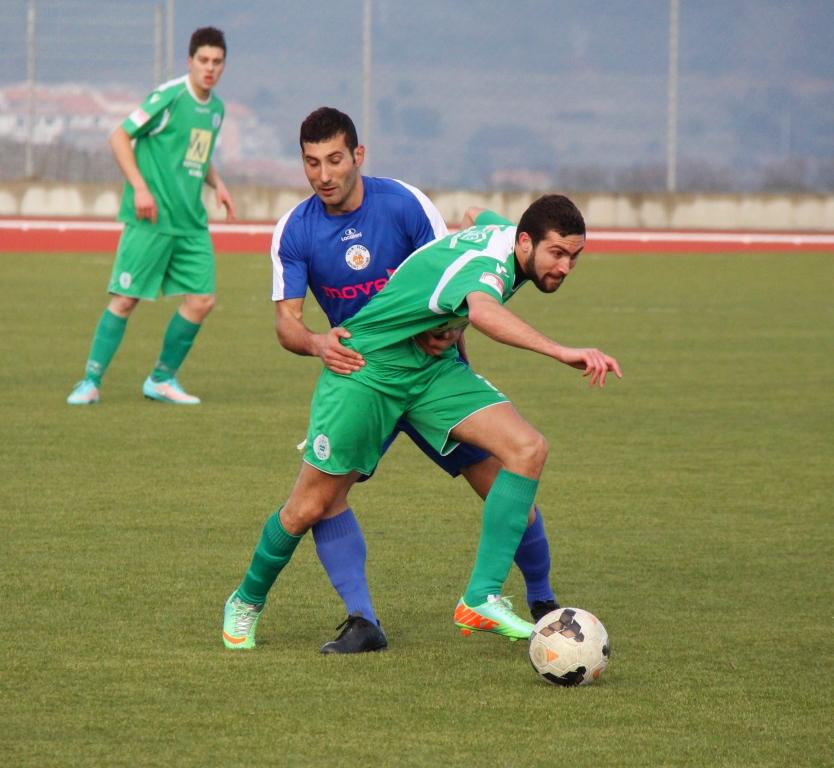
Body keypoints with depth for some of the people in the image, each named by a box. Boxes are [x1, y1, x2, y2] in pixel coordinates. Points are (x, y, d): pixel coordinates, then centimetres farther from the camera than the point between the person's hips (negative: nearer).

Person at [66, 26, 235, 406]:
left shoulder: (216, 108, 13)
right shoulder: (170, 96, -10)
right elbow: (120, 137, -8)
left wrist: (217, 184, 11)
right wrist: (140, 187, -16)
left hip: (191, 222, 7)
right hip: (151, 218, -7)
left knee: (202, 299, 1)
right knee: (125, 299, -6)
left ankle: (162, 380, 15)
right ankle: (90, 382, 2)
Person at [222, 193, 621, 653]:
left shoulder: (501, 230, -4)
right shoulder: (486, 263, -32)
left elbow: (476, 217, 23)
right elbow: (483, 311, -59)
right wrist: (562, 352, -68)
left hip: (432, 366, 8)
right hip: (367, 368, -8)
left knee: (528, 449, -16)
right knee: (309, 509, 0)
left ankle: (481, 599, -18)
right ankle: (247, 602, 30)